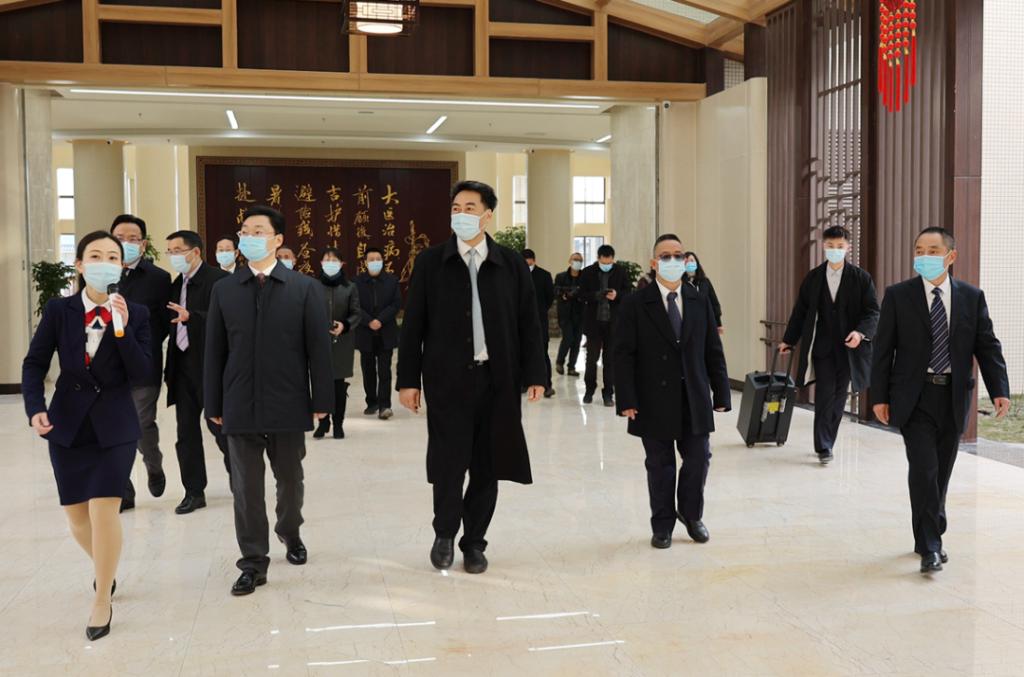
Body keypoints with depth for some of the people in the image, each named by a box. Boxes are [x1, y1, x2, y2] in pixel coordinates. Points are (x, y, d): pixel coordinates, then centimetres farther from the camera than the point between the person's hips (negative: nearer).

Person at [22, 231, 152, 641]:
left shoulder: (136, 314, -5)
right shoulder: (58, 310, -3)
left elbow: (142, 375, -11)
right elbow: (34, 364, -2)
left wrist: (123, 330, -22)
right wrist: (35, 408, -16)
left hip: (115, 425, -2)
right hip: (68, 423, 2)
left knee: (104, 509, -10)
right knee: (76, 515, 10)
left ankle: (102, 600, 8)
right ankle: (104, 569, 41)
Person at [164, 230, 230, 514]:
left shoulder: (218, 279, -10)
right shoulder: (177, 283, 14)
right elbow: (174, 324, 14)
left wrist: (190, 317, -32)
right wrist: (169, 368, 7)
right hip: (183, 365, 7)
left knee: (219, 425, 2)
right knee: (186, 432, 9)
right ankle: (194, 491, 17)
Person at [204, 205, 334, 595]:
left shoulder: (304, 288, -1)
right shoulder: (224, 290, 5)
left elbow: (318, 347, -2)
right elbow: (215, 352, 5)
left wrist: (321, 399, -4)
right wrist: (214, 404, 2)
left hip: (288, 405, -1)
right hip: (240, 406, 1)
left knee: (290, 479, 15)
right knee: (246, 486, 4)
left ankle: (289, 532, 42)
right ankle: (253, 562, 14)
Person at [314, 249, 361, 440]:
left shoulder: (350, 288, 1)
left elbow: (357, 314, 2)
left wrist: (345, 325, -14)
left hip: (342, 342, 0)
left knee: (339, 383, 4)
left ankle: (338, 424, 13)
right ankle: (323, 422, 16)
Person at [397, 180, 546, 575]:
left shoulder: (512, 264, 5)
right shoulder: (430, 262, 2)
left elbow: (528, 323, 6)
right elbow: (413, 325, 2)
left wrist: (534, 374, 1)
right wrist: (408, 379, -2)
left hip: (498, 380, 2)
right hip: (447, 379, -1)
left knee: (487, 467, 7)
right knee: (448, 464, -2)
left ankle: (474, 542, 24)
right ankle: (445, 534, 24)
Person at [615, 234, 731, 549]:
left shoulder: (700, 302, 7)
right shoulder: (635, 304, -3)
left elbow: (713, 351, 8)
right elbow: (624, 355, -6)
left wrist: (721, 393, 3)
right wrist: (627, 400, -13)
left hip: (694, 401, 3)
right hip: (655, 401, -3)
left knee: (698, 460, 6)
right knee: (660, 465, 7)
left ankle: (691, 514, 31)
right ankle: (663, 526, 24)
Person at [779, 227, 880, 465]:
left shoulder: (861, 277, 1)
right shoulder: (813, 278, 7)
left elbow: (872, 311, -3)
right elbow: (800, 311, 12)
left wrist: (861, 332, -21)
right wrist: (789, 340, 13)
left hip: (847, 347, 0)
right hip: (821, 346, 0)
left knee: (839, 398, 8)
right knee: (825, 396, -7)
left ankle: (826, 443, 20)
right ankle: (823, 447, -3)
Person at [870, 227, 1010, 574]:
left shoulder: (972, 297, 4)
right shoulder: (898, 295, -2)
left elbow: (988, 346, 4)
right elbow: (883, 349, -1)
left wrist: (999, 390, -8)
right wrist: (879, 397, -5)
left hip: (954, 398, 3)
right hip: (914, 398, -3)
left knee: (942, 472, 11)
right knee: (924, 468, -11)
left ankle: (929, 537, 27)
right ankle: (930, 546, -5)